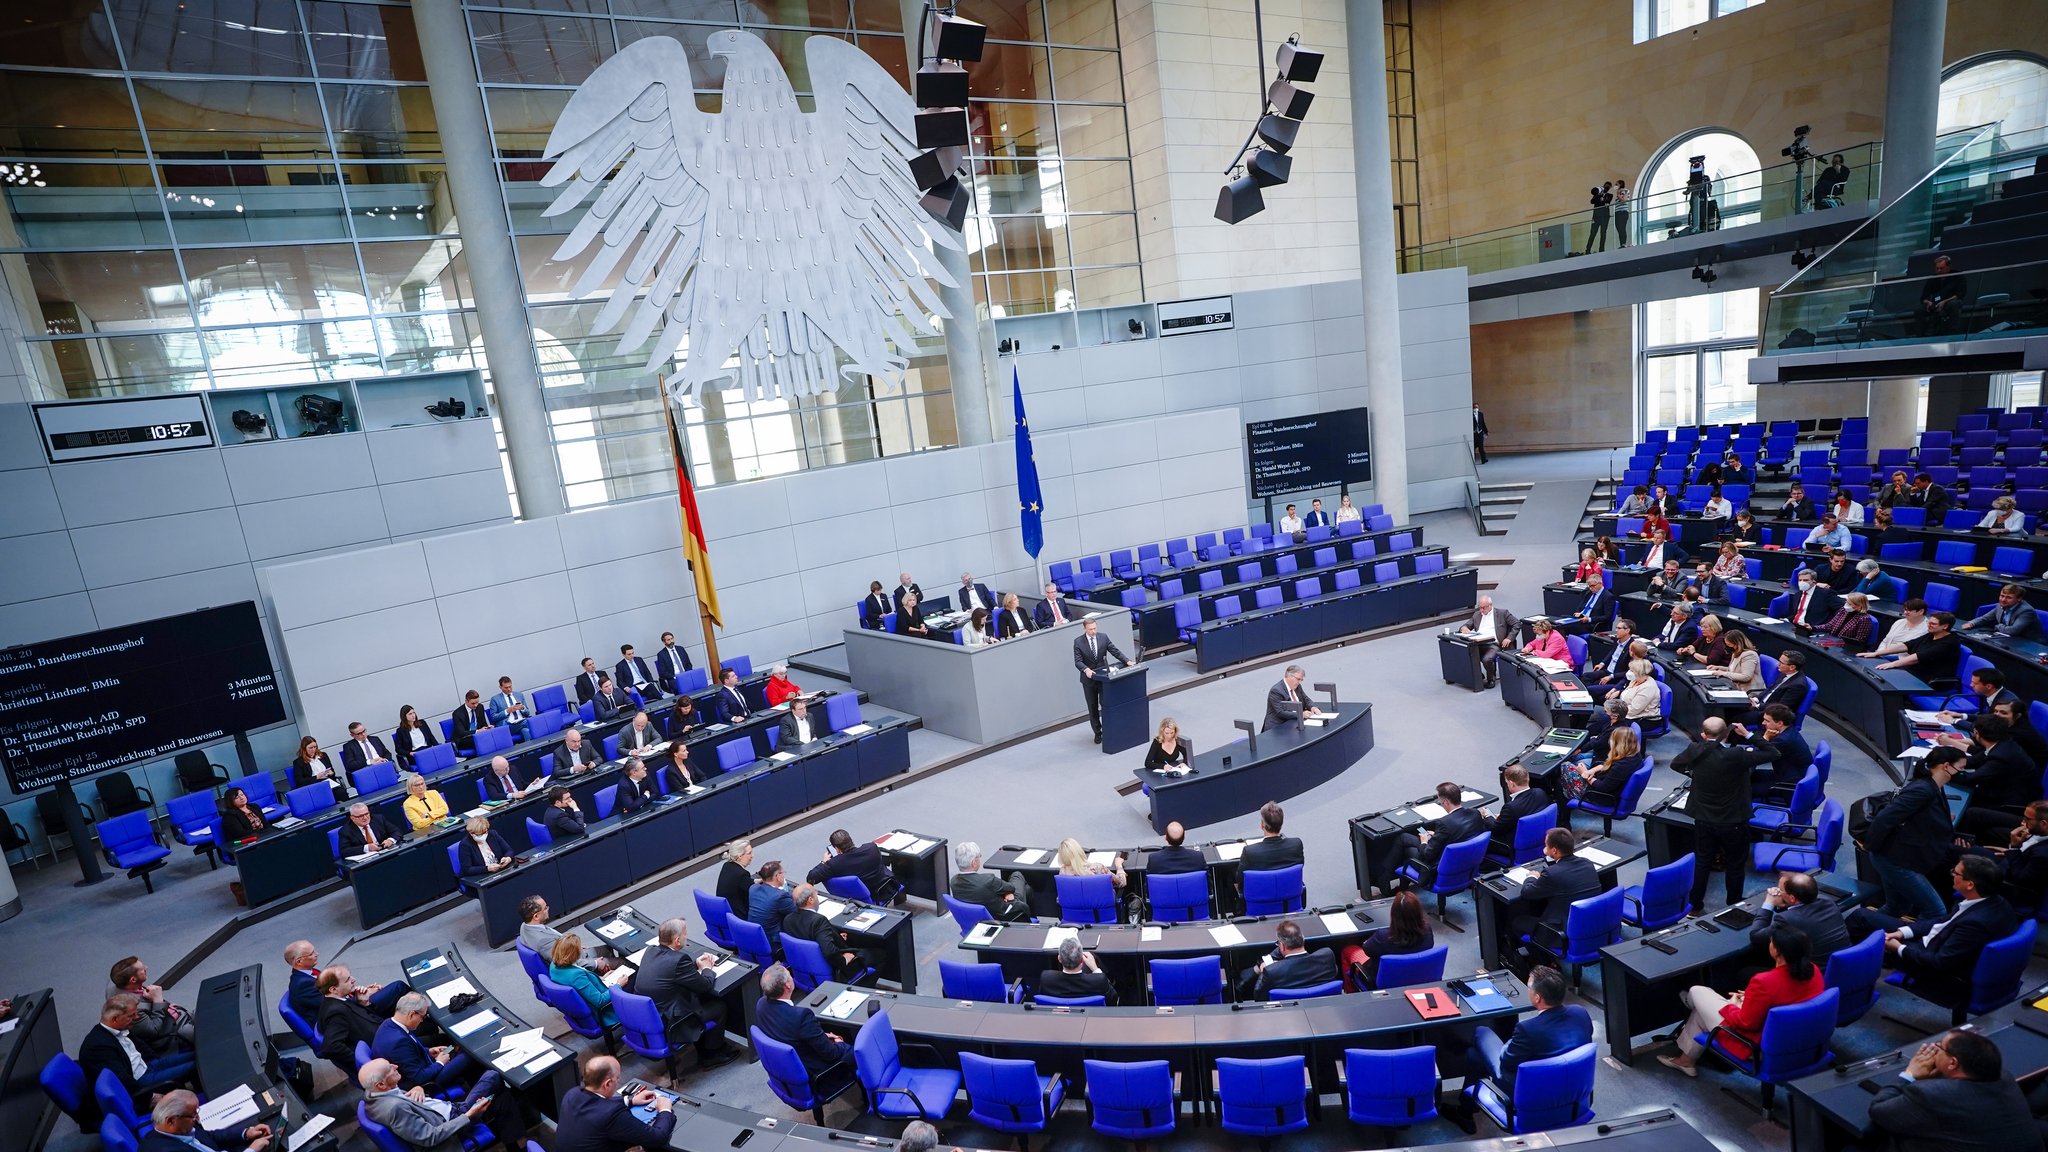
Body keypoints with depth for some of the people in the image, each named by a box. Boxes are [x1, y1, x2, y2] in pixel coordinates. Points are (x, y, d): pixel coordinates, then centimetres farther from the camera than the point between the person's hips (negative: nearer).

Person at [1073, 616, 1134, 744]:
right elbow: (1078, 661, -14)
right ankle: (1097, 732, 21)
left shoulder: (1103, 637, -3)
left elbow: (1115, 652, -2)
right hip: (1088, 678, 0)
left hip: (1103, 676, 0)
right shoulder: (1078, 642, -8)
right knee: (1093, 707, 9)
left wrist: (1127, 661, -15)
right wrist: (1086, 669, -33)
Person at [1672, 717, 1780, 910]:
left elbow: (1675, 764, 6)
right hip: (1733, 822, -3)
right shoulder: (1736, 756, -25)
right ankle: (1734, 907, 31)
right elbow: (1773, 753, -16)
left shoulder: (1695, 751, -13)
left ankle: (1694, 905, 27)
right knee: (1735, 865, 16)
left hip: (1703, 820, 3)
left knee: (1702, 862, 18)